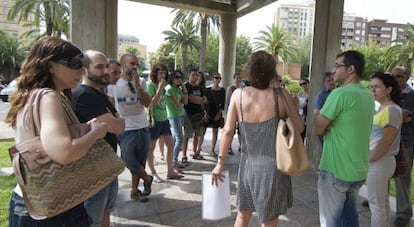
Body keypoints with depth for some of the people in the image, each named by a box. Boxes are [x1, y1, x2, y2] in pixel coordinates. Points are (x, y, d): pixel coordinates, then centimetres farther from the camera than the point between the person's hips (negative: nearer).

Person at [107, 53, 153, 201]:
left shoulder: (141, 82, 4)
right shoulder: (113, 83, -4)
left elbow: (147, 103, -5)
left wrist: (137, 85, -13)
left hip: (143, 128, 3)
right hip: (125, 129, -3)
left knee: (139, 162, 10)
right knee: (130, 162, -6)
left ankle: (134, 190, 25)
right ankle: (147, 179, 21)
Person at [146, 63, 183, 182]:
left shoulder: (162, 85, 10)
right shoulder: (150, 85, -12)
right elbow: (151, 103, -20)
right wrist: (160, 88, -21)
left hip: (164, 119, 8)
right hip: (154, 119, -8)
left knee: (170, 144, 9)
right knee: (151, 147, 5)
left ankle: (170, 172, 19)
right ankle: (153, 173, 17)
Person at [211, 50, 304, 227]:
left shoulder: (238, 94, -6)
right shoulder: (281, 94, -10)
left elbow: (228, 131, -6)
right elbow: (299, 127, -2)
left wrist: (220, 162, 2)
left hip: (248, 164, 2)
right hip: (273, 165, -2)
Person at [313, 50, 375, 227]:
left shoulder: (340, 93, -19)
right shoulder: (369, 95, 7)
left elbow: (317, 129, -16)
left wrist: (328, 126, 1)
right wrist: (332, 125, -3)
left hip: (336, 170, -8)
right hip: (359, 169, 8)